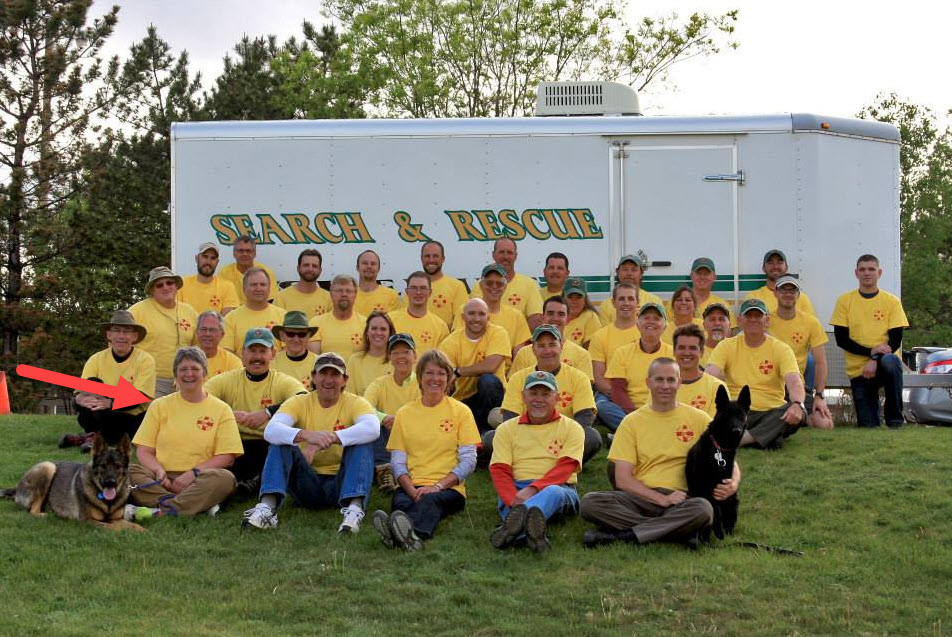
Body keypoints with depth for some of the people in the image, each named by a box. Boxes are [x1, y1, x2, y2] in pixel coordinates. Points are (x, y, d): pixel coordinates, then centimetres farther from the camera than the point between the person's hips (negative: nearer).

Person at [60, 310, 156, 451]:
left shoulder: (145, 360, -6)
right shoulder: (96, 359, 2)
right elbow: (80, 394, -6)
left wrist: (110, 403, -33)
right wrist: (80, 399, -33)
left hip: (133, 418, -3)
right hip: (106, 419, 3)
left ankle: (92, 436, -9)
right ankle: (95, 434, -18)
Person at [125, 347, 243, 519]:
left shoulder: (221, 410, 9)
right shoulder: (159, 406, 15)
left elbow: (227, 457, 1)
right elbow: (143, 451, 9)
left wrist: (193, 473, -13)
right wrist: (158, 470, -12)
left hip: (197, 481, -1)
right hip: (162, 479, 2)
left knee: (224, 478, -32)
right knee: (128, 471, -27)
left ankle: (160, 510, -38)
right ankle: (200, 504, -36)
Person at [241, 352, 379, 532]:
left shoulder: (355, 403, -3)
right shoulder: (299, 402, 1)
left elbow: (372, 428, -26)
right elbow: (270, 430, -19)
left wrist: (331, 438, -38)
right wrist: (306, 435, -39)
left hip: (341, 484, -1)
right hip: (308, 485, 1)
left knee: (363, 443, -25)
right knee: (279, 444, -19)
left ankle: (354, 508, -43)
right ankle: (267, 507, -37)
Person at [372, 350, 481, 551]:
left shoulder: (461, 411, 10)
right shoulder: (404, 413, 16)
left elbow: (469, 461, 3)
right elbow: (397, 462, 9)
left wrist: (438, 485, -12)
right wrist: (412, 489, -11)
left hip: (449, 489, -2)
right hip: (411, 487, 2)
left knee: (430, 500, -37)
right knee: (401, 502, -34)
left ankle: (412, 531, -70)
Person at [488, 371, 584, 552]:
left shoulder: (571, 428, 12)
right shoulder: (507, 429, 17)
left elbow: (564, 469, -4)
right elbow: (499, 471, 4)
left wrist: (533, 489, -22)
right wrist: (513, 499, -19)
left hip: (557, 488, -2)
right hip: (515, 490, 2)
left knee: (553, 492, -38)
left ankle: (514, 522, -67)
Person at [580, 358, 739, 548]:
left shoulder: (699, 419, 11)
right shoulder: (632, 422, 9)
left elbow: (728, 461, 14)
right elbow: (622, 480, 2)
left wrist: (733, 484, -11)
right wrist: (662, 498, -14)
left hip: (681, 501, -1)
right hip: (641, 497, 1)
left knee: (703, 509, -36)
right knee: (589, 503, -27)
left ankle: (619, 535, -28)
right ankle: (680, 531, -27)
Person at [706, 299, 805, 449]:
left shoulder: (781, 349, 5)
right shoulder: (726, 346, 7)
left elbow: (794, 382, -10)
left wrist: (797, 404, -34)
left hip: (771, 412, 1)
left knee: (798, 413, -30)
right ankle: (766, 438, -27)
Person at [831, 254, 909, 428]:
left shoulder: (892, 301, 2)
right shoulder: (845, 301, 3)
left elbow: (895, 340, -4)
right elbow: (841, 339, -3)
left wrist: (875, 360, -19)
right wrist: (871, 351, -15)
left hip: (883, 363, 0)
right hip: (858, 370, 1)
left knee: (890, 362, -38)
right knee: (868, 426, -8)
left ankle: (895, 419, -20)